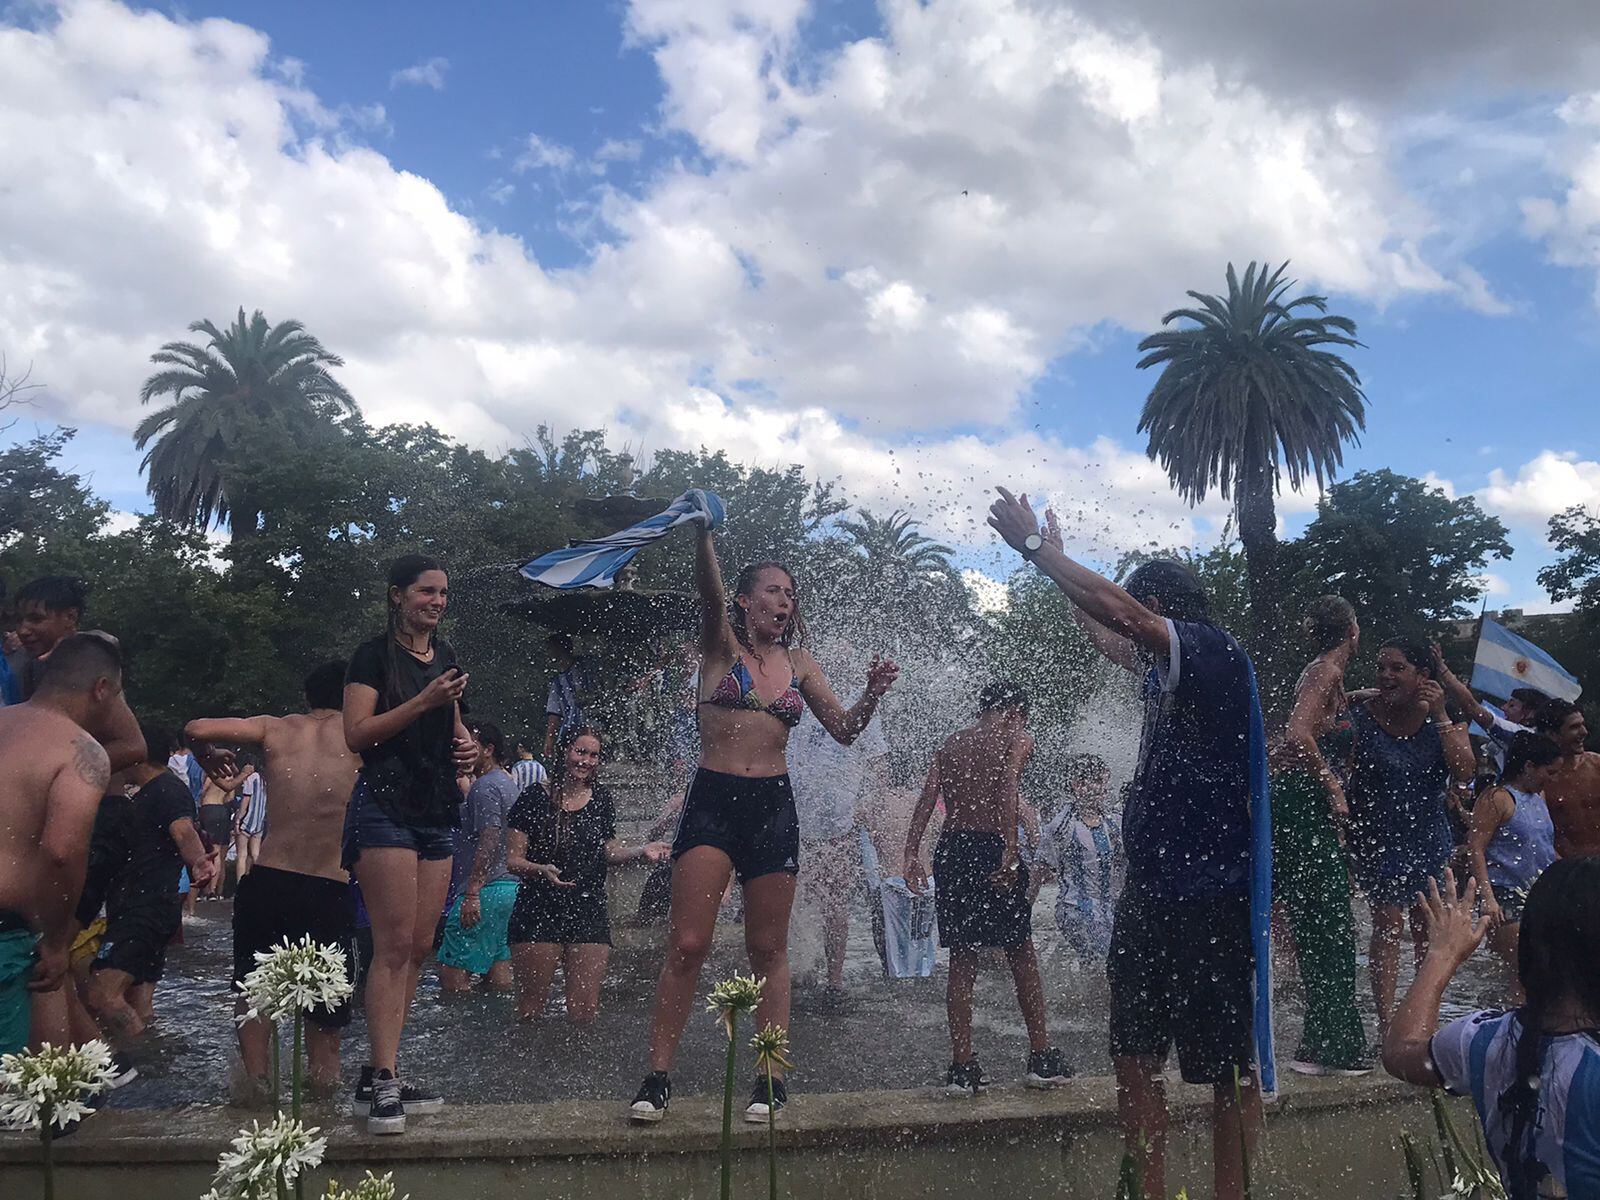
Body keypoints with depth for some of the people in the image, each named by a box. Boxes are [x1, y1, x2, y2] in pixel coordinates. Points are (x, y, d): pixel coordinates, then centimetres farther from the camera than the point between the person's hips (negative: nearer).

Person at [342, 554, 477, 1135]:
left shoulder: (445, 655, 17)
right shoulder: (375, 654, -3)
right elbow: (357, 733, -12)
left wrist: (464, 744, 8)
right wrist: (425, 701, -18)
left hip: (437, 811, 7)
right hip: (385, 806, -7)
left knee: (418, 947, 7)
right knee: (395, 944, -11)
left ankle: (381, 1072, 15)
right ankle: (384, 1079, -6)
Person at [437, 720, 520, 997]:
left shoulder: (486, 786, -12)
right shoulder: (508, 783, 20)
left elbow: (489, 841, -20)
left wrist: (472, 893, -22)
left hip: (486, 888, -10)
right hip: (508, 884, 10)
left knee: (452, 968, -8)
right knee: (496, 960, 12)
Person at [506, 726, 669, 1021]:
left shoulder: (601, 799, 10)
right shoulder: (533, 800, -2)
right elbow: (513, 860, -3)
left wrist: (641, 851, -4)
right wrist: (542, 870, -22)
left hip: (589, 911, 3)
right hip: (539, 911, -3)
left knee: (584, 1011, -1)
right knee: (530, 1009, 1)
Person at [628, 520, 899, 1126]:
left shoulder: (798, 662, 13)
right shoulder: (721, 642, 3)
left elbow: (843, 729, 13)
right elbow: (708, 588, -16)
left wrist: (873, 694, -7)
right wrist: (703, 532, -34)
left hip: (773, 807, 3)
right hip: (712, 802, -3)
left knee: (768, 948, 7)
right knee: (687, 945, -7)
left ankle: (772, 1078, 16)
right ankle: (658, 1077, 5)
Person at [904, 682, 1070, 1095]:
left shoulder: (952, 741, 15)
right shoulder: (1017, 738, 2)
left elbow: (927, 797, 5)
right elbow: (1008, 792, -15)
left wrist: (911, 852, 0)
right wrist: (1011, 852, -21)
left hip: (950, 848, 4)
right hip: (991, 846, -4)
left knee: (962, 959, 9)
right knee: (1022, 954, 11)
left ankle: (962, 1068, 9)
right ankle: (1041, 1057, 17)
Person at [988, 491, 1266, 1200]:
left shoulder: (1212, 649, -10)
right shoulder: (1167, 666, 15)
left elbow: (1116, 609, -22)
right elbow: (1108, 637, 32)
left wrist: (1036, 546, -12)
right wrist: (1052, 557, 36)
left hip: (1208, 894, -9)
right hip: (1150, 888, 9)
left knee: (1225, 1068, 1)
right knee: (1134, 1055, 12)